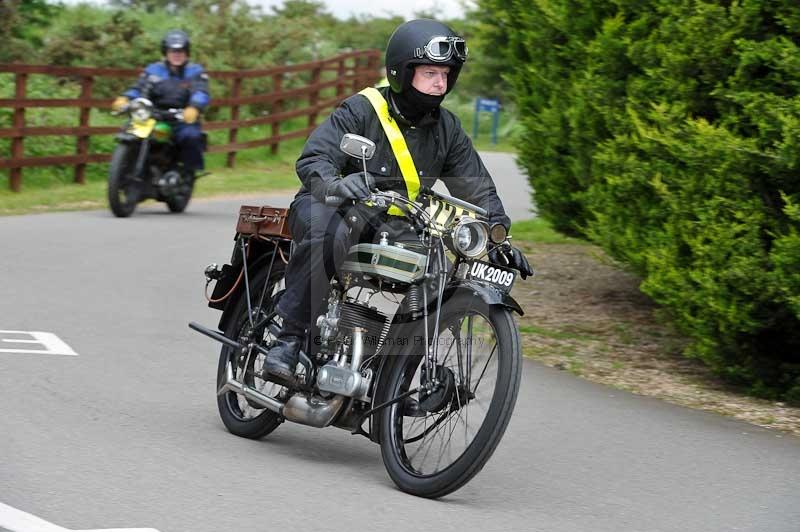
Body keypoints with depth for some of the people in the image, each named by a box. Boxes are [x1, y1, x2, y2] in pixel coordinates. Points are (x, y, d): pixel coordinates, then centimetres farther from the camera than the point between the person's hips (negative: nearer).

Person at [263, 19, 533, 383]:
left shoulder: (446, 128, 6)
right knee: (331, 233, -41)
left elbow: (476, 186, 6)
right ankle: (288, 336, -35)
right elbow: (313, 158, -22)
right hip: (329, 208, -5)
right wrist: (335, 184, -46)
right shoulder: (361, 111, -12)